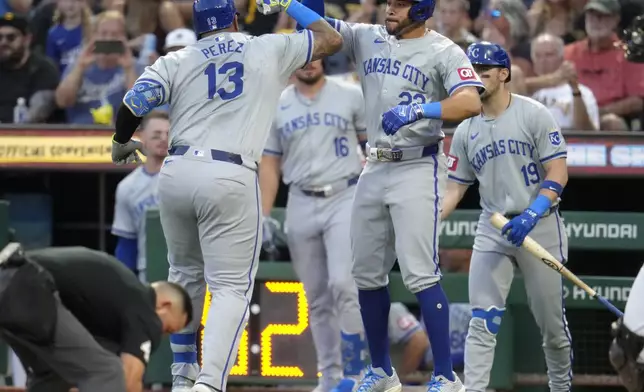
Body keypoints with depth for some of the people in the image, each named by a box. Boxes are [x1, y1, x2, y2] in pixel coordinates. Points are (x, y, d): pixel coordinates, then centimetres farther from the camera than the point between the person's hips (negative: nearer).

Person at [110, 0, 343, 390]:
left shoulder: (175, 62, 12)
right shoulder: (269, 50, 12)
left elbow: (132, 105, 1)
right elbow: (332, 38, 23)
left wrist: (122, 144, 22)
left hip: (176, 173, 3)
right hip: (231, 179, -3)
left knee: (186, 275, 24)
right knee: (231, 286, -4)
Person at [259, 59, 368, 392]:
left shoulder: (351, 96, 2)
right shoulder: (276, 107, 8)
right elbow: (270, 164, 10)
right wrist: (263, 216, 2)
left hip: (343, 199, -3)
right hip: (301, 205, 3)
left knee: (343, 284, -16)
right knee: (316, 297, 5)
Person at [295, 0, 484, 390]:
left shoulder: (444, 52, -9)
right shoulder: (368, 39, 9)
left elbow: (471, 103, -24)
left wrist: (419, 110, -38)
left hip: (418, 169, -7)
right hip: (375, 168, 7)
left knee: (420, 273, -14)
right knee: (367, 272, 11)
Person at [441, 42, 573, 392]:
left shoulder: (533, 115, -5)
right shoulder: (466, 131, 8)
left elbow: (558, 173, -9)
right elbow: (454, 190, 9)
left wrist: (531, 214, -23)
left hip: (540, 228, -3)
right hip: (492, 231, 3)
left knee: (551, 320, 4)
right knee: (482, 321, -8)